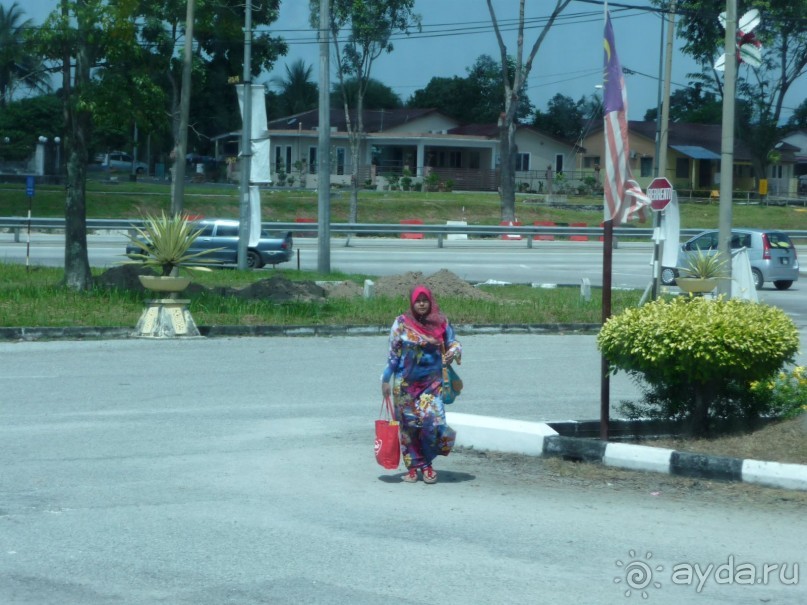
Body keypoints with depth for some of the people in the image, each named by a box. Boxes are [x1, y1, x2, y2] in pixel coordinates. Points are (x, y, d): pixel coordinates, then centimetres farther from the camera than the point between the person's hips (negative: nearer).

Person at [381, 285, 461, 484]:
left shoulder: (441, 323, 2)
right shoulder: (402, 323, 0)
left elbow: (454, 343, 10)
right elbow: (392, 353, 4)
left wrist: (453, 352, -14)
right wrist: (386, 379, 3)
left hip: (431, 381, 0)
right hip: (406, 383, 0)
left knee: (432, 420, -14)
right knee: (408, 423, 3)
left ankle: (427, 464, 4)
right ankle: (413, 466, 14)